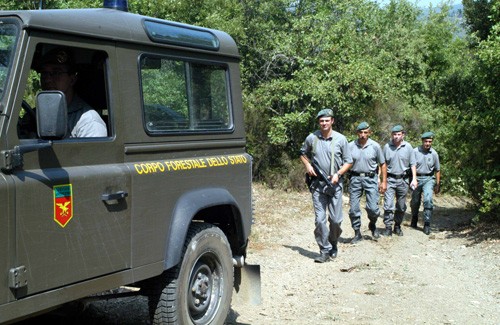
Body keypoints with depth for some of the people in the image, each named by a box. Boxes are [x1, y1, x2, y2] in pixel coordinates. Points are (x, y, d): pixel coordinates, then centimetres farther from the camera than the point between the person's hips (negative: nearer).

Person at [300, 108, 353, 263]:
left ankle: (333, 244, 30)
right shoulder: (311, 138, 1)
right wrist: (308, 165, 0)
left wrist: (338, 174, -11)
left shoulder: (340, 139, -2)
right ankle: (325, 250, 4)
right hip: (317, 185, 0)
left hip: (334, 184, 0)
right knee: (320, 219, -5)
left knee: (335, 220, 4)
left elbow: (348, 162, 4)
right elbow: (303, 154, 20)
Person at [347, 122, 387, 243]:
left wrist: (384, 181, 3)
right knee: (353, 208, 1)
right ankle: (357, 233, 16)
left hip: (370, 178, -1)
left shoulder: (375, 146, -1)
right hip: (355, 178, 1)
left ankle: (372, 225, 26)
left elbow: (382, 164, 6)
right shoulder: (351, 146, 0)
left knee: (373, 208, -6)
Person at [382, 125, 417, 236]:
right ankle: (388, 227, -7)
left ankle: (397, 226, 23)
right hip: (390, 179, -1)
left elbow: (413, 164, 4)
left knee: (401, 206, 9)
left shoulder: (408, 147, 2)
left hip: (403, 180, 1)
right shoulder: (387, 147, 2)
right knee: (388, 204, -11)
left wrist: (414, 179, -4)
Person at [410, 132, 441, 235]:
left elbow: (437, 170, 10)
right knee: (415, 202, 10)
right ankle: (414, 220, 38)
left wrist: (437, 185, 11)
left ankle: (427, 224, -12)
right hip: (416, 178, 0)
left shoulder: (434, 154, 1)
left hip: (428, 179, 0)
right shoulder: (415, 151, -5)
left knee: (428, 199, -19)